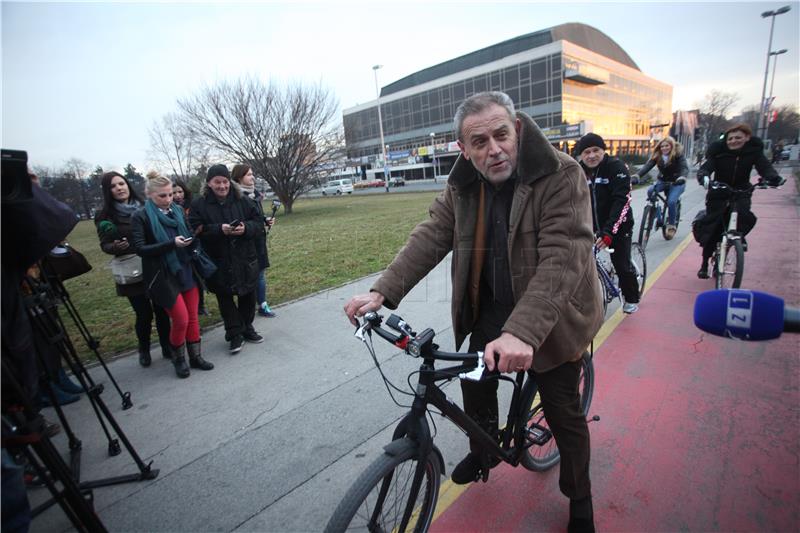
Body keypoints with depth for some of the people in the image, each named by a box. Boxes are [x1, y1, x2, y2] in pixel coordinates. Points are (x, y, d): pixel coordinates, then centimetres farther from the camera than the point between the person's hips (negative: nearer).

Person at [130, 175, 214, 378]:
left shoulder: (178, 210, 9)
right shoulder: (141, 217, -5)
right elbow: (140, 249, -11)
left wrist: (192, 238, -4)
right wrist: (172, 244, -21)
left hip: (187, 270, 5)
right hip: (163, 276, -5)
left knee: (193, 317, 9)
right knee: (181, 319, -2)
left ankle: (195, 357, 24)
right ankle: (178, 359, 22)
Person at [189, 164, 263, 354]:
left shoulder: (242, 200, 1)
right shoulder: (199, 205, -4)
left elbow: (258, 222, 1)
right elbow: (196, 230, -10)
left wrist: (246, 228, -19)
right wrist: (219, 229, -25)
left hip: (245, 258, 2)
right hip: (218, 262, -2)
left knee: (248, 295, 13)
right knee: (225, 298, 6)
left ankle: (247, 328, 33)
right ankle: (235, 334, 20)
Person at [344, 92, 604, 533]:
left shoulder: (562, 176, -21)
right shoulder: (462, 186, -4)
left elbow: (561, 260, -31)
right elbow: (430, 237, -13)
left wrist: (522, 332, -44)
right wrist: (383, 292, -27)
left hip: (548, 317, -4)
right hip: (489, 310, 4)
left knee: (563, 414, 11)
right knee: (474, 381, 15)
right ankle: (483, 449, 49)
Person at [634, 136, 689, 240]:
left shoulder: (678, 155, -14)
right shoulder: (657, 156, -6)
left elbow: (685, 168, -26)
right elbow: (647, 166, -21)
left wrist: (682, 177, -49)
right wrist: (637, 175, -40)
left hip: (677, 182, -3)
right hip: (663, 181, 4)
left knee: (671, 201, -26)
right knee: (650, 191, -27)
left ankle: (671, 226, -6)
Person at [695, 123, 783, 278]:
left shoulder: (754, 151, -5)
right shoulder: (719, 152, -11)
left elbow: (765, 166, -16)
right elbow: (706, 167, -23)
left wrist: (773, 177, -38)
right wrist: (703, 177, -47)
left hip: (741, 192, 1)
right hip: (719, 193, -1)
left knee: (747, 217, -28)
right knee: (713, 228, -3)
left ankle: (739, 236, 7)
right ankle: (705, 264, 10)